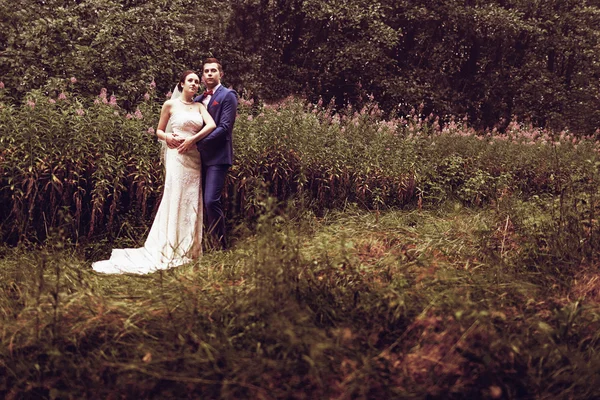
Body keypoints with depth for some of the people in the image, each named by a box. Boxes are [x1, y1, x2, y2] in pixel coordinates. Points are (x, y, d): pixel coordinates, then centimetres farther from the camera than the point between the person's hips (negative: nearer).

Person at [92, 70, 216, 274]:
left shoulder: (199, 106, 10)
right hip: (177, 156, -4)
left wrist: (192, 139, -17)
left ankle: (189, 248, 14)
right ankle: (170, 250, -1)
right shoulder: (170, 105, 3)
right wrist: (167, 137, -13)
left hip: (194, 158, 4)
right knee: (174, 199, -6)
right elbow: (159, 131, 9)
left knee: (191, 202, 6)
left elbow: (211, 125, -7)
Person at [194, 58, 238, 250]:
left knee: (211, 200, -15)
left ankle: (221, 246, -4)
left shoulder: (228, 96, -3)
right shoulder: (198, 99, 18)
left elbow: (224, 127, -13)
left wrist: (196, 141, -17)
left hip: (217, 156, -7)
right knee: (202, 202, 7)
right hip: (200, 157, 7)